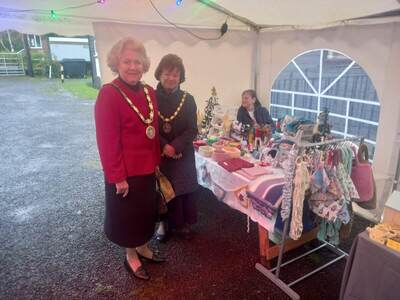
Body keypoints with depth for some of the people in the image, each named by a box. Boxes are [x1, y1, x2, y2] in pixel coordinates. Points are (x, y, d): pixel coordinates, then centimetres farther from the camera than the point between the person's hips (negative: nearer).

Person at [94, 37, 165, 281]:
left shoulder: (149, 92, 3)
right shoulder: (109, 94, -18)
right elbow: (107, 140, -19)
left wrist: (157, 162, 10)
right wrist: (118, 177, -18)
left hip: (147, 167, 7)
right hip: (125, 171, -7)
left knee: (146, 210, 22)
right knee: (128, 213, 13)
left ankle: (143, 247, 45)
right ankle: (131, 256, 37)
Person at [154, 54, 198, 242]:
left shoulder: (188, 99, -1)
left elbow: (192, 130, -5)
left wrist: (175, 146, -18)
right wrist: (164, 146, -18)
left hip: (183, 155, 1)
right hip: (158, 154, 0)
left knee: (183, 189, 8)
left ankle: (182, 223, 28)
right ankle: (164, 223, 29)